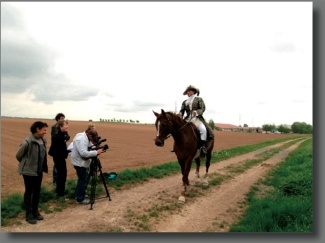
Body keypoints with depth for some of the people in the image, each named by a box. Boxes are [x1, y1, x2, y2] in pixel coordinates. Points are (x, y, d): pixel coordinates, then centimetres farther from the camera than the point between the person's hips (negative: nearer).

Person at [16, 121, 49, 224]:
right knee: (29, 192, 8)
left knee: (37, 192, 16)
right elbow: (18, 155, -10)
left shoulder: (43, 140, -1)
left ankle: (35, 212, 32)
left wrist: (43, 166, 10)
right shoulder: (28, 142, -22)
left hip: (39, 171, 6)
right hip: (29, 171, -6)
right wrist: (26, 164, 3)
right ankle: (29, 215, 22)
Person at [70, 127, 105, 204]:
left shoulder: (85, 137, 5)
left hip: (83, 162, 11)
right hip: (80, 163, -11)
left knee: (82, 180, 20)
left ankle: (78, 195, 34)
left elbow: (89, 147, 15)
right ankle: (80, 199, 9)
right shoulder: (81, 140, -27)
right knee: (83, 180, -3)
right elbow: (84, 153, -35)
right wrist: (96, 152, -31)